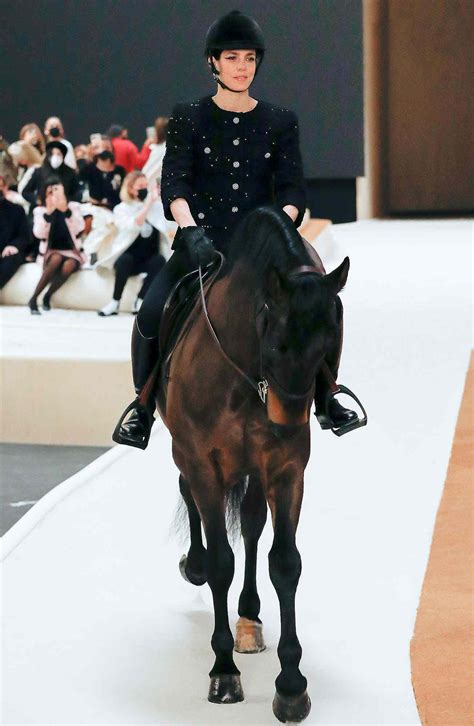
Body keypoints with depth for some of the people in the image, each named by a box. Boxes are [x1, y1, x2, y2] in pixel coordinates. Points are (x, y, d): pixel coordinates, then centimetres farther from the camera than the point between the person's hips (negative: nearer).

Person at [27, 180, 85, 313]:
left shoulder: (74, 207, 5)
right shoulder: (40, 210, 5)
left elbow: (78, 229, -11)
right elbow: (39, 234, -10)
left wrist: (66, 210, -22)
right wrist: (48, 213, -20)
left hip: (71, 252, 0)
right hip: (51, 252, 0)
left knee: (68, 266, -36)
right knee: (56, 259, -38)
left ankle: (47, 297, -17)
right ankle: (33, 299, -31)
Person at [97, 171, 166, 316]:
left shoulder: (156, 207, 11)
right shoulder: (121, 209, 0)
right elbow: (134, 226, -20)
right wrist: (148, 203, -23)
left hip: (148, 260, 2)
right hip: (128, 259, -2)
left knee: (159, 260, -30)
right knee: (125, 259, -36)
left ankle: (139, 302, -26)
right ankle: (115, 303, -24)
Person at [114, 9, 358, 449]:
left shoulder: (280, 123, 10)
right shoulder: (188, 118, 5)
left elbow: (292, 188, 3)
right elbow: (174, 182, -6)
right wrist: (190, 230, -24)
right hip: (201, 244, -1)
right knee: (152, 314, -23)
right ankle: (143, 405, -1)